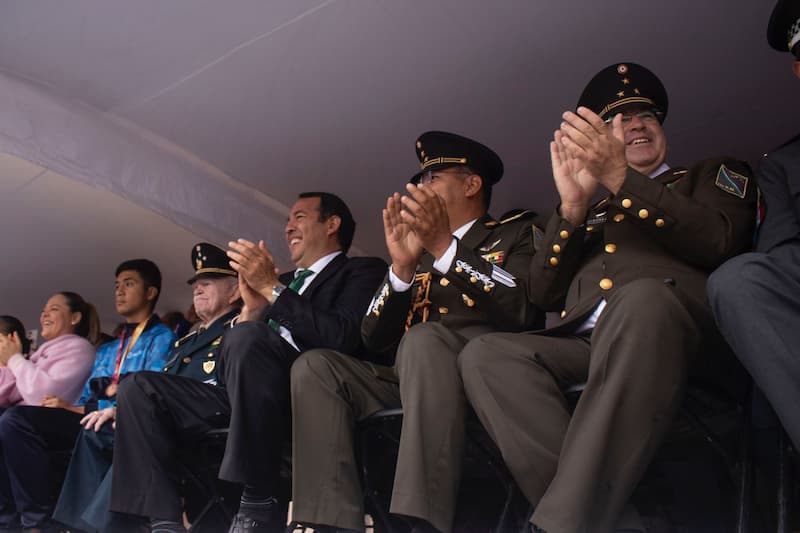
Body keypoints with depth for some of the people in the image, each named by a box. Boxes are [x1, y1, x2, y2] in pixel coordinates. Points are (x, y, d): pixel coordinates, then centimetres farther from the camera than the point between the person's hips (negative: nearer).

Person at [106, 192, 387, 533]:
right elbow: (227, 368, 21)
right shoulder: (287, 282, 29)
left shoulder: (362, 271, 11)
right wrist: (251, 307, 3)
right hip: (246, 396, 7)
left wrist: (272, 288, -9)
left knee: (247, 337, -34)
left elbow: (343, 338, -12)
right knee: (139, 389, -2)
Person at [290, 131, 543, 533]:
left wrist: (445, 246, -15)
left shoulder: (516, 232, 12)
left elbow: (525, 310, -9)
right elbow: (375, 340, 12)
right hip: (412, 380, 5)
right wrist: (402, 266, -3)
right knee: (315, 365, -15)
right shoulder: (419, 252, 25)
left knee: (424, 339, -33)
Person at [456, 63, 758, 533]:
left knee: (642, 297, -39)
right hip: (584, 345, 4)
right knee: (483, 354, -23)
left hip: (684, 331, -4)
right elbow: (544, 295, 18)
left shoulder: (713, 174, 26)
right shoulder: (593, 212, 33)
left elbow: (719, 241, 2)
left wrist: (620, 178, -5)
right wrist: (573, 205, 6)